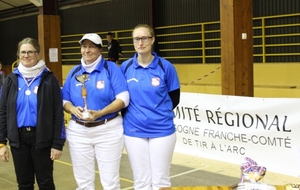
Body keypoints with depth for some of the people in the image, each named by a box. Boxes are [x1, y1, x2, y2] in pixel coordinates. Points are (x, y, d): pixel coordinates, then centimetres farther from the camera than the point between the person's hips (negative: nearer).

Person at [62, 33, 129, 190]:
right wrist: (73, 109, -14)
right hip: (78, 131, 4)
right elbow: (65, 100, 9)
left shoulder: (111, 68, -5)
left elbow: (123, 98, -12)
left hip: (108, 130, -4)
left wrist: (99, 113, -23)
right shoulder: (74, 71, 8)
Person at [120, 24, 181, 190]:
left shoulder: (165, 66, -6)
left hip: (162, 130, -1)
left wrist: (158, 113, 1)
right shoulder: (125, 67, -1)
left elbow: (174, 98, 3)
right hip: (134, 131, 2)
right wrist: (129, 115, 3)